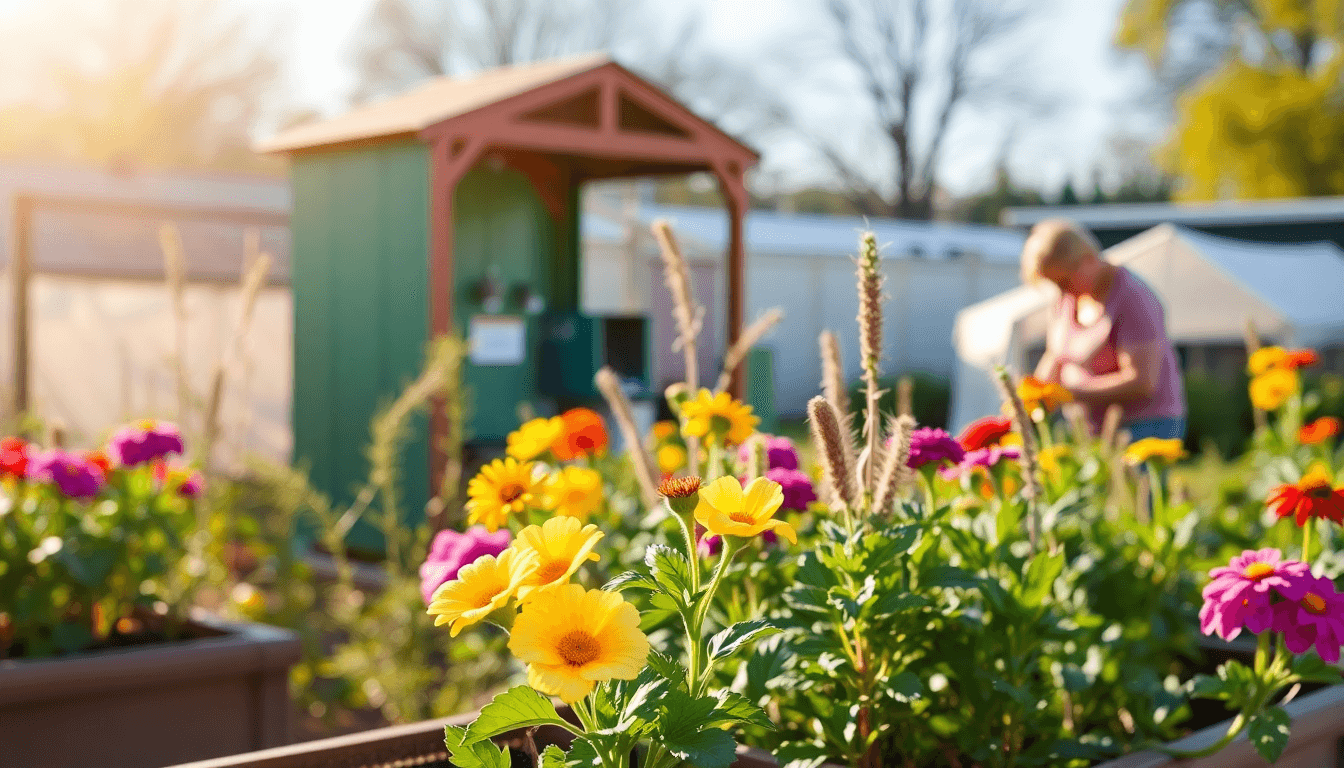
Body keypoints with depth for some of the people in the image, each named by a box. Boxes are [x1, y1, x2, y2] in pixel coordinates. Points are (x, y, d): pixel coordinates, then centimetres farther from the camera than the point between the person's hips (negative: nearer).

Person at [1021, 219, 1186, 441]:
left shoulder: (1132, 300, -15)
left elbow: (1142, 382, -21)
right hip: (1090, 430, 7)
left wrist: (1071, 393, -20)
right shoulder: (1066, 298, 9)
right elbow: (1055, 358, 20)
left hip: (1143, 427, -7)